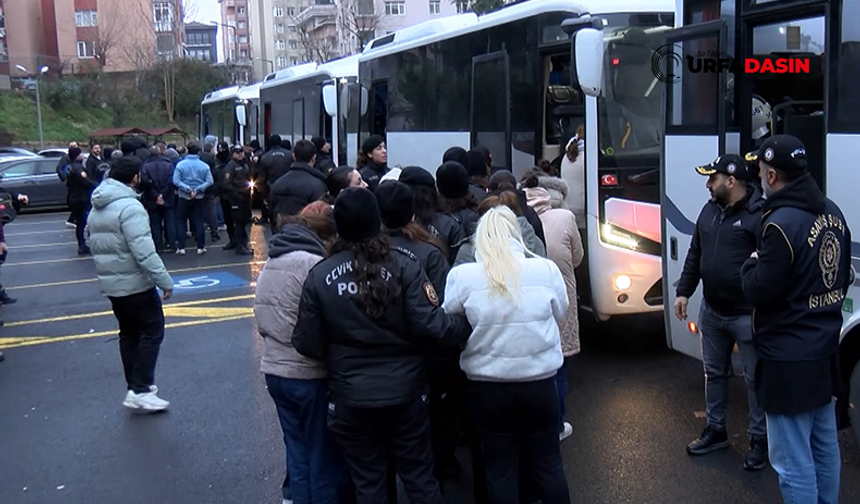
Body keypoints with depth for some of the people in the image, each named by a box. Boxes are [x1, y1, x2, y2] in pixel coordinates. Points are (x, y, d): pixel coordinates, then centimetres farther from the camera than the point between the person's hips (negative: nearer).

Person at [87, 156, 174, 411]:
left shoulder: (97, 208, 11)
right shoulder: (129, 206, -20)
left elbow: (96, 246, 16)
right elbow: (144, 252, -26)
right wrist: (165, 281, -22)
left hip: (110, 283, 9)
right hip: (135, 283, -9)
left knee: (129, 333, 17)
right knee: (152, 331, -1)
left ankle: (136, 385, 24)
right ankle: (140, 390, -4)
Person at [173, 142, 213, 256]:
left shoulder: (180, 164, -7)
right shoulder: (204, 166, -3)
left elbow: (176, 181, -15)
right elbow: (209, 181, -10)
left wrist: (188, 189, -15)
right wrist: (197, 189, -12)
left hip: (184, 197, -1)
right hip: (199, 198, 1)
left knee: (182, 222, 8)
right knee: (199, 222, 7)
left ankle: (181, 248, 6)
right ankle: (200, 247, 8)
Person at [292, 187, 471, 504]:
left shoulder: (319, 276, -9)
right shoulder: (403, 266, -12)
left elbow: (308, 344, -6)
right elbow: (429, 326, -18)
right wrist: (467, 323, -2)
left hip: (350, 396, 1)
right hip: (404, 390, 0)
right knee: (419, 476, 16)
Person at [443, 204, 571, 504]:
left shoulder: (461, 276, -13)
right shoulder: (546, 269, -10)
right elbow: (559, 317, 6)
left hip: (487, 387, 0)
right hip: (539, 383, 1)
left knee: (500, 469, 15)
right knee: (547, 464, 17)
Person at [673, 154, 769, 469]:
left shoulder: (760, 214, -18)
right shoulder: (709, 211, 7)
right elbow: (695, 255, 15)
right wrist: (683, 291, 12)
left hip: (747, 314, -8)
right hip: (712, 311, 8)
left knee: (755, 379, 5)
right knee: (714, 372, 19)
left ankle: (760, 441, 19)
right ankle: (715, 430, 34)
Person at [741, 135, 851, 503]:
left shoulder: (782, 223, -24)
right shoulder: (832, 213, 5)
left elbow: (759, 292, -20)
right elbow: (843, 278, 15)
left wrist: (751, 264, -2)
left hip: (790, 360, -9)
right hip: (825, 350, 9)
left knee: (793, 462, 1)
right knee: (825, 448, 22)